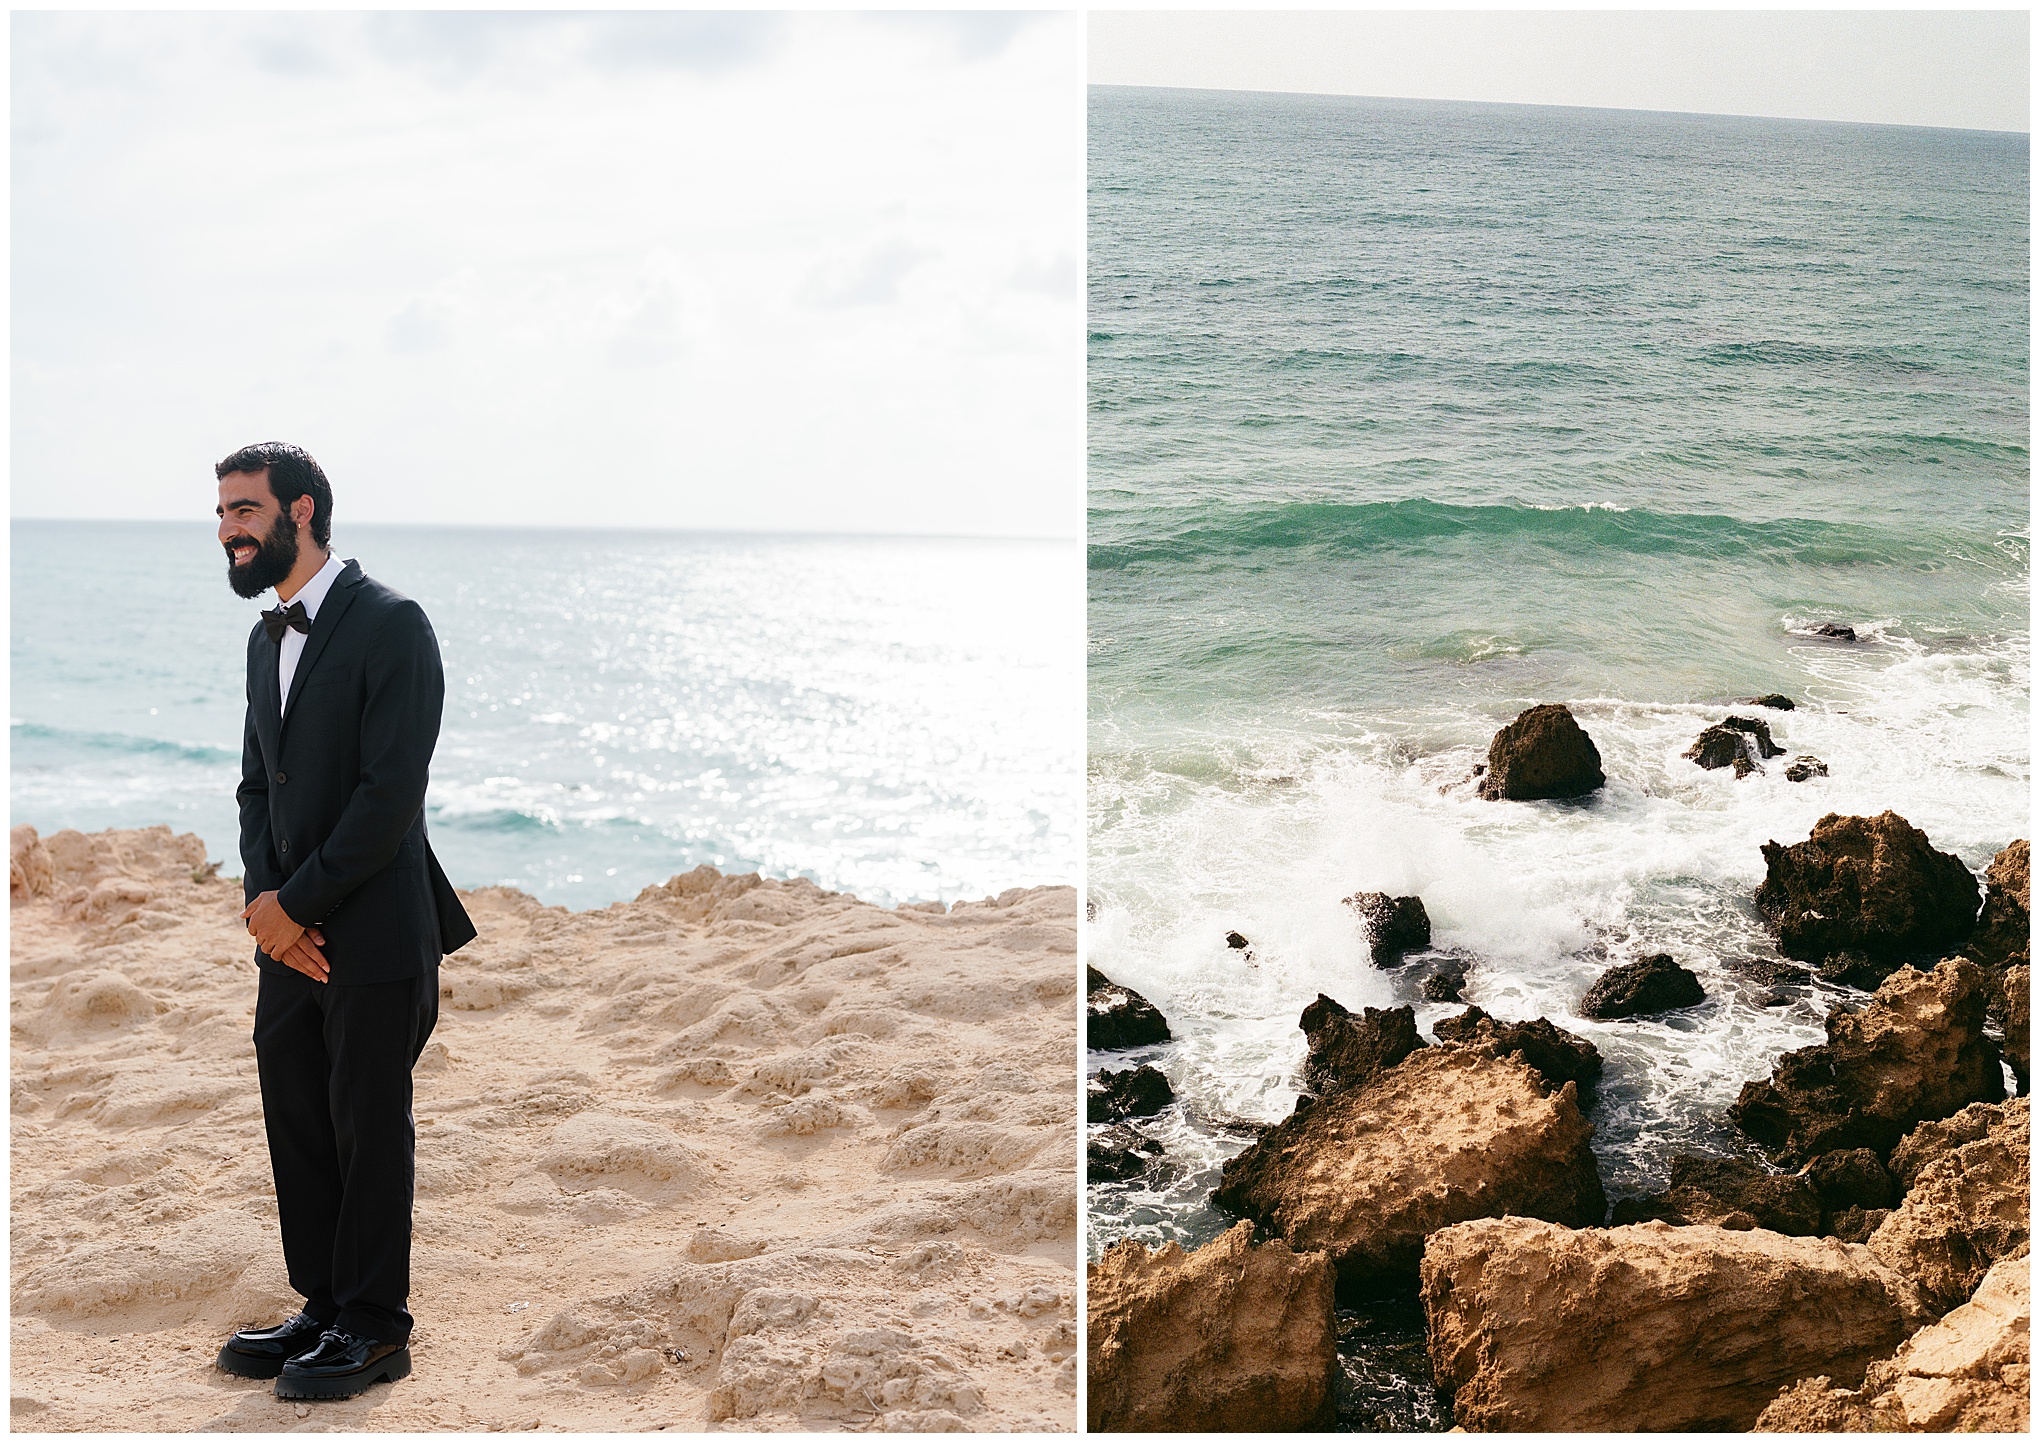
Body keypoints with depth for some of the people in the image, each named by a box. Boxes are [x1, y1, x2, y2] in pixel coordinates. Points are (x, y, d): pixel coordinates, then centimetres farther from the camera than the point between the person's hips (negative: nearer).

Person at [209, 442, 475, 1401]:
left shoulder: (390, 626, -13)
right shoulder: (268, 639, 15)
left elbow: (390, 793, -19)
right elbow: (258, 786, 15)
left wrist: (295, 904, -15)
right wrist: (263, 899, -3)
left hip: (373, 935, -8)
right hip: (289, 936, 8)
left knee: (370, 1132, 2)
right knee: (297, 1128, 13)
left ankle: (375, 1329, 14)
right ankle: (324, 1308, 26)